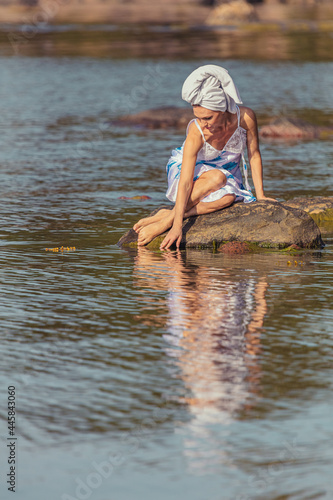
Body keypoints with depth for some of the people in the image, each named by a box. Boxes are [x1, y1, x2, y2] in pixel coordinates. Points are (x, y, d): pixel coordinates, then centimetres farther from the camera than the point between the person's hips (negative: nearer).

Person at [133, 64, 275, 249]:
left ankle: (166, 216, -27)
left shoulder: (245, 117, -28)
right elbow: (185, 182, -35)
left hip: (229, 171, 3)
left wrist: (260, 195, -10)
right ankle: (171, 220, -26)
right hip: (195, 170, -3)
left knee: (228, 197, -34)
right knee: (217, 178, -39)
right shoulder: (196, 133, -33)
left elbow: (254, 155, -11)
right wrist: (177, 226, -40)